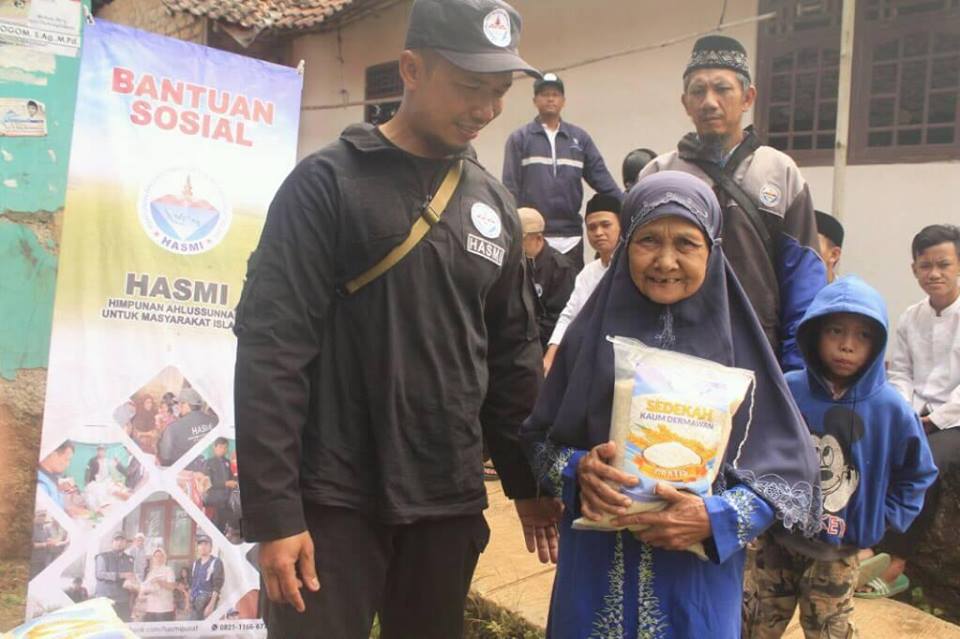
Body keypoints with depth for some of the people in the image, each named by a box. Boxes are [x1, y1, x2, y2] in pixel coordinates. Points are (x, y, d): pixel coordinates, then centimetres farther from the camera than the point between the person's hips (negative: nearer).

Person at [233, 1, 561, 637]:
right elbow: (272, 350, -12)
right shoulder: (329, 182, -7)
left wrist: (528, 482, 12)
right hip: (334, 503, -4)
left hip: (451, 504, 5)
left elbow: (513, 355, 12)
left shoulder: (496, 205, 8)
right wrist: (272, 510, -14)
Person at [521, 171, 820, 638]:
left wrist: (715, 519, -18)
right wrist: (577, 470, -17)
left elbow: (790, 466, -4)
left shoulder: (736, 345, -7)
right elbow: (539, 435, 2)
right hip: (595, 563, 1)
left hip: (698, 569, -1)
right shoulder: (592, 333, -4)